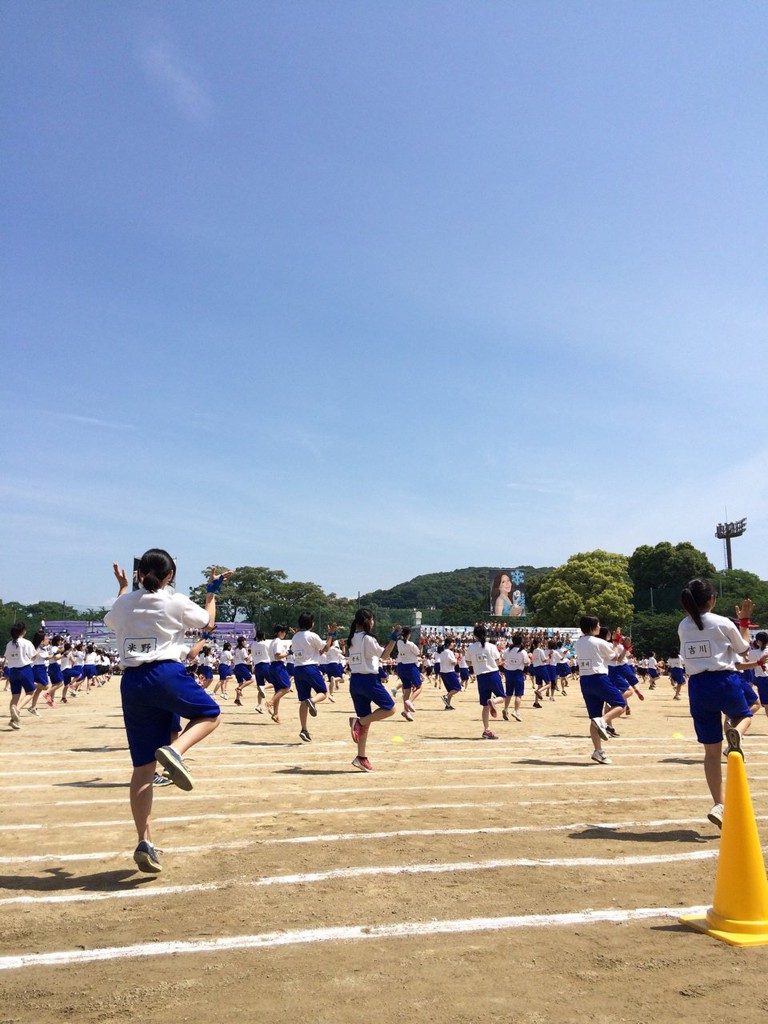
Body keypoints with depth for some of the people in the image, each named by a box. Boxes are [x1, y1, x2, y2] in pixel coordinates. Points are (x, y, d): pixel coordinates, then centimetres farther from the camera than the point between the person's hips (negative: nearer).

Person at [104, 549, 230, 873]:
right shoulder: (175, 602, 0)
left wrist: (122, 587, 46)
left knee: (143, 767, 8)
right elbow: (208, 623, 15)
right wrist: (212, 590, 29)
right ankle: (174, 749, -11)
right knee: (210, 714, 20)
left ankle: (144, 843, 2)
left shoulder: (124, 603, 11)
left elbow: (111, 621, 35)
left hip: (131, 682, 5)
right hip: (165, 674, -4)